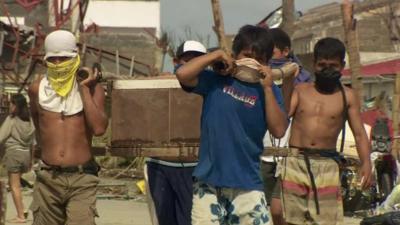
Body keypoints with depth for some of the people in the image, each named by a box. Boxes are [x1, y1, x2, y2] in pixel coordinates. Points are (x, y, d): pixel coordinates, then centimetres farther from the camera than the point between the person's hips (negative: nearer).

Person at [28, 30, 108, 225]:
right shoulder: (37, 89, 5)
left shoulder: (92, 88, -1)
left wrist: (85, 88, -11)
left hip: (82, 179, -3)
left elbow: (99, 128, -15)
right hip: (48, 179, 3)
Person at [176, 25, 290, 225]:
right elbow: (182, 74, -15)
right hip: (208, 180, -1)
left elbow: (279, 130, -8)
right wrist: (216, 55, -8)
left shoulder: (267, 91, 4)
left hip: (247, 183, 1)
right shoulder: (216, 80, 1)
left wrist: (267, 88, -12)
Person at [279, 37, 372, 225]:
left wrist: (366, 162, -13)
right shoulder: (300, 90, 8)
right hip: (295, 162, 1)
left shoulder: (347, 96, 5)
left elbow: (359, 133, 1)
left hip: (326, 165, -1)